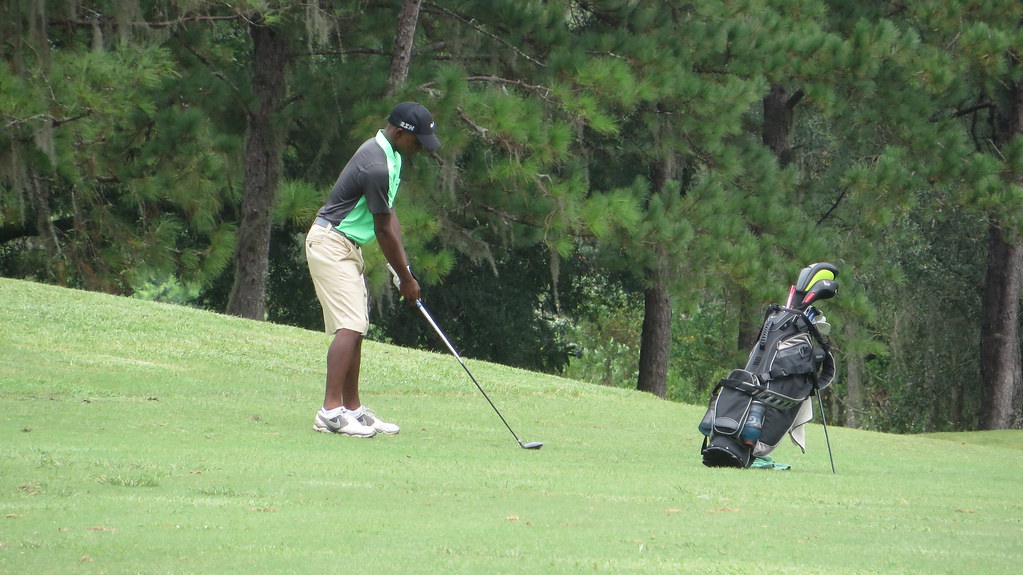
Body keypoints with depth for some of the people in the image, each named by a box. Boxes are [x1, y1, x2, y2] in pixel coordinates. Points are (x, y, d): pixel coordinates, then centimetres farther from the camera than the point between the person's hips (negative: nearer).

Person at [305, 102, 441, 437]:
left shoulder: (390, 155, 9)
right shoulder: (376, 166, -24)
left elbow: (388, 215, 13)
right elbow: (383, 229, -17)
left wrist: (403, 265, 5)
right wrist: (406, 279, -7)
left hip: (347, 246, 11)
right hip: (331, 244, -11)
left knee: (356, 328, 10)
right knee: (350, 326, -18)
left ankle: (353, 409, 14)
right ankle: (330, 412, -23)